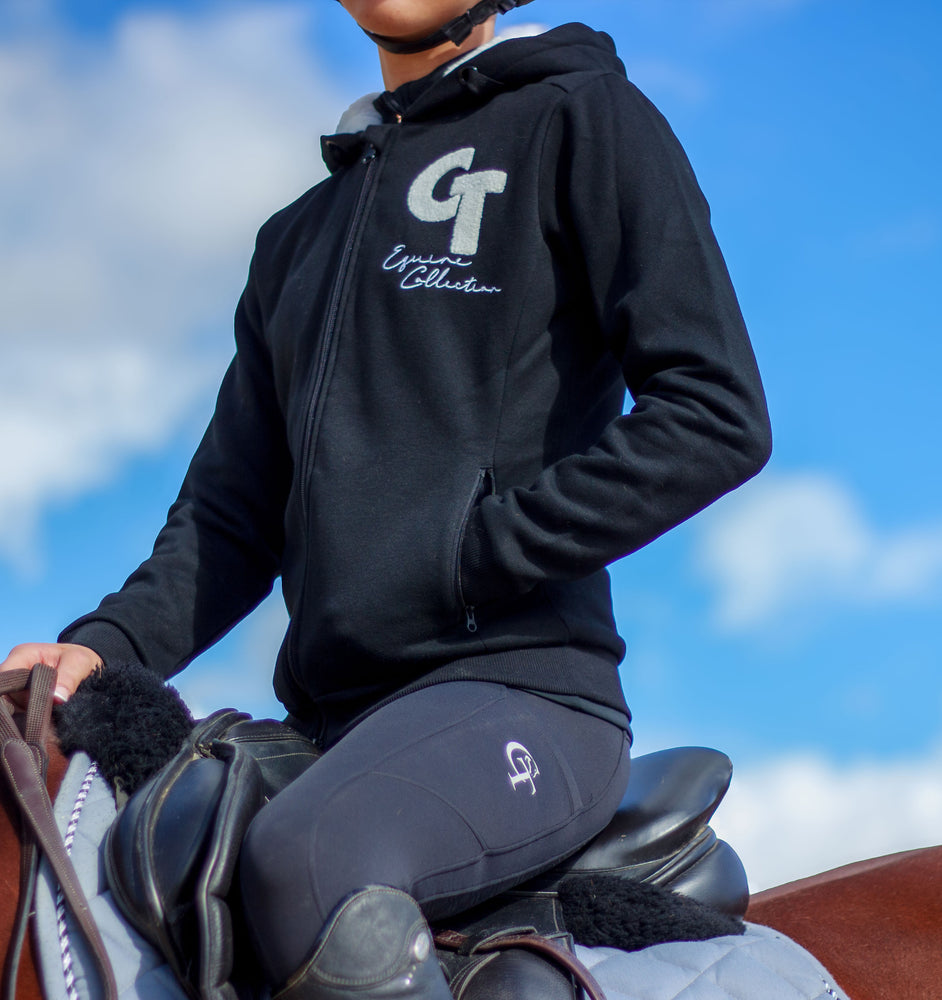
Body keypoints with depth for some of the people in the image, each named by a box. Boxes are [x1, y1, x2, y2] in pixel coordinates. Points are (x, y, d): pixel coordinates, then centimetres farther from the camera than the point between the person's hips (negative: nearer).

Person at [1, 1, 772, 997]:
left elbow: (715, 416, -8)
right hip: (325, 719, 8)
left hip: (521, 687, -8)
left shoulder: (583, 122, 3)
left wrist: (476, 553, -11)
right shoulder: (298, 237, 24)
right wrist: (111, 642, 1)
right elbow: (234, 510, 20)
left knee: (304, 856, -36)